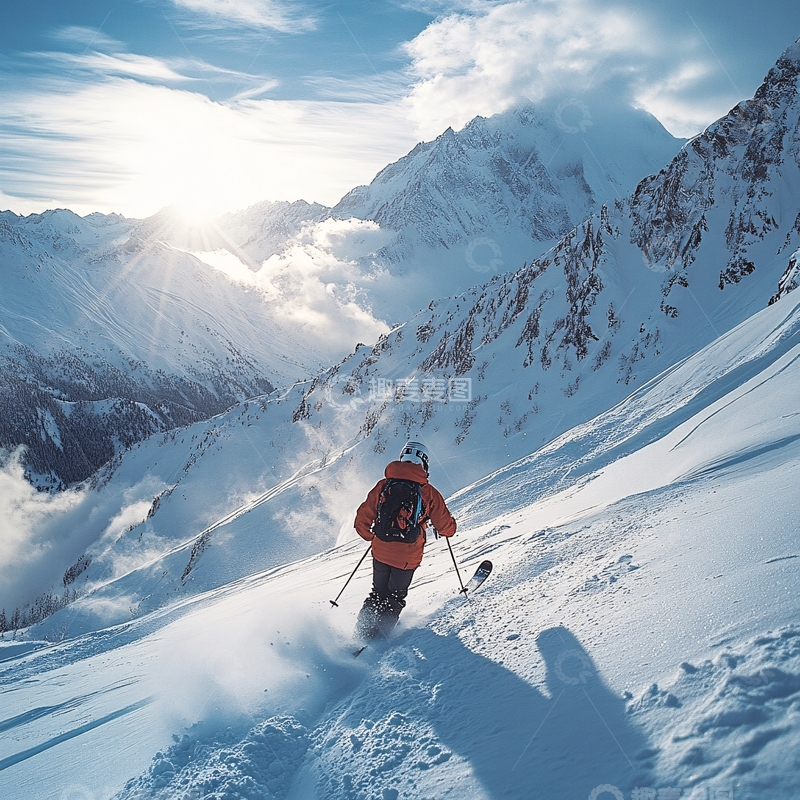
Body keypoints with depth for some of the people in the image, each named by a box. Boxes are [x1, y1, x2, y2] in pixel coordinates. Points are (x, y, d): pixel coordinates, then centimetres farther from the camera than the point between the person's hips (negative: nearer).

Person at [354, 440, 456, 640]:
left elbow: (362, 519, 2)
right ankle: (379, 631, 1)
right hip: (407, 557, -2)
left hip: (380, 552, 2)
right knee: (395, 597, 15)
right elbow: (447, 528, 0)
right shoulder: (428, 492, -6)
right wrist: (448, 526, 23)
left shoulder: (383, 485, 0)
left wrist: (370, 536, 22)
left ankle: (365, 623, 14)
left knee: (378, 592, 25)